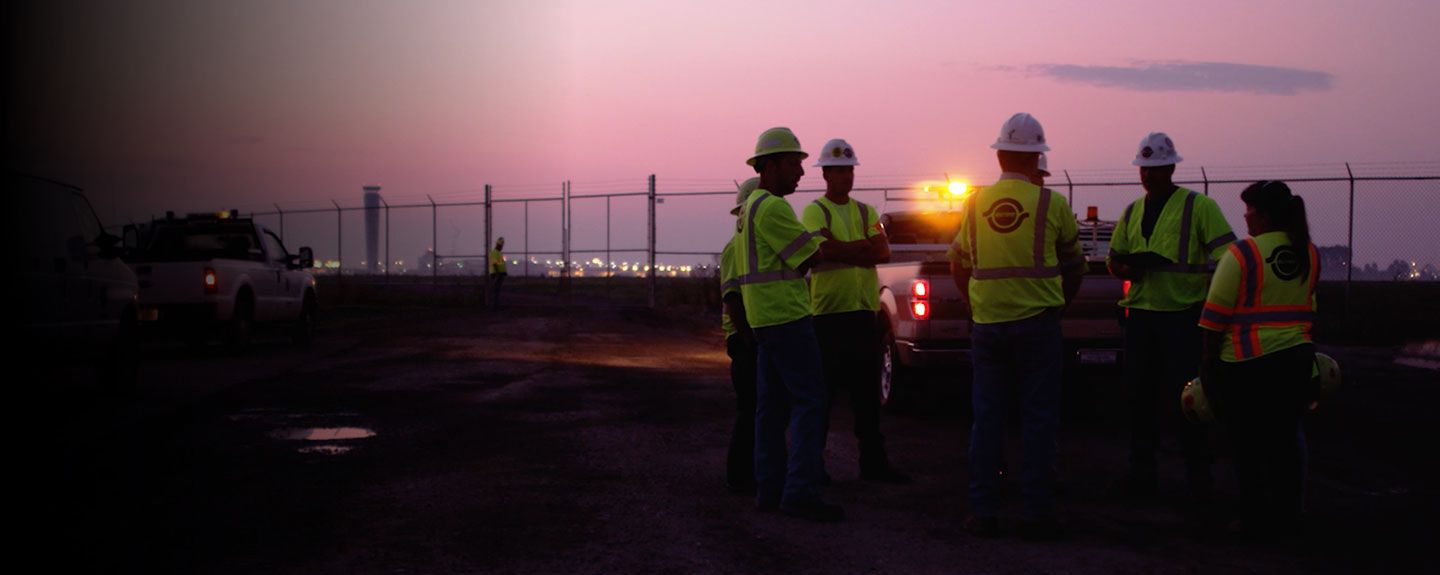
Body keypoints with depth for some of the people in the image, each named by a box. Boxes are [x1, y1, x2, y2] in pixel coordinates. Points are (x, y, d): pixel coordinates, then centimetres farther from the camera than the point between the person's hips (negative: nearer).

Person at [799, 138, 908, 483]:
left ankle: (873, 462, 12)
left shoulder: (865, 212, 15)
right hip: (829, 311, -5)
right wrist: (863, 246, -8)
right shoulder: (814, 211, -1)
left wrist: (844, 252, -12)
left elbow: (883, 252, 1)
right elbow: (825, 249, -18)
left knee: (868, 392, 7)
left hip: (865, 311, 5)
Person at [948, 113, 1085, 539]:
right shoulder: (1051, 204, -5)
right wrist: (1060, 303, 23)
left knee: (986, 418, 9)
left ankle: (983, 512, 11)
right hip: (1037, 323, -3)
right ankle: (1036, 513, 6)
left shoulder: (975, 204, 3)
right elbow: (1074, 266, 7)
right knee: (1038, 420, 4)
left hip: (987, 324, 3)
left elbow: (958, 265, 13)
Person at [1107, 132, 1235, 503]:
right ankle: (1142, 471, 21)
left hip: (1185, 315, -5)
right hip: (1141, 314, 6)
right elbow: (1114, 259, 22)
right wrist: (1125, 269, -2)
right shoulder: (1132, 212, 14)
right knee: (1139, 394, 9)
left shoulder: (1200, 207, -3)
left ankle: (1200, 479, 5)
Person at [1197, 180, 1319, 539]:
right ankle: (1287, 517, 19)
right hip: (1297, 357, 6)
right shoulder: (1309, 254, 7)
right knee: (1286, 437, 14)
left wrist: (1208, 359, -2)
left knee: (1249, 444, 4)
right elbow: (1307, 309, 17)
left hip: (1248, 362, -6)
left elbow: (1216, 315, -11)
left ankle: (1256, 520, 8)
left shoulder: (1242, 254, -12)